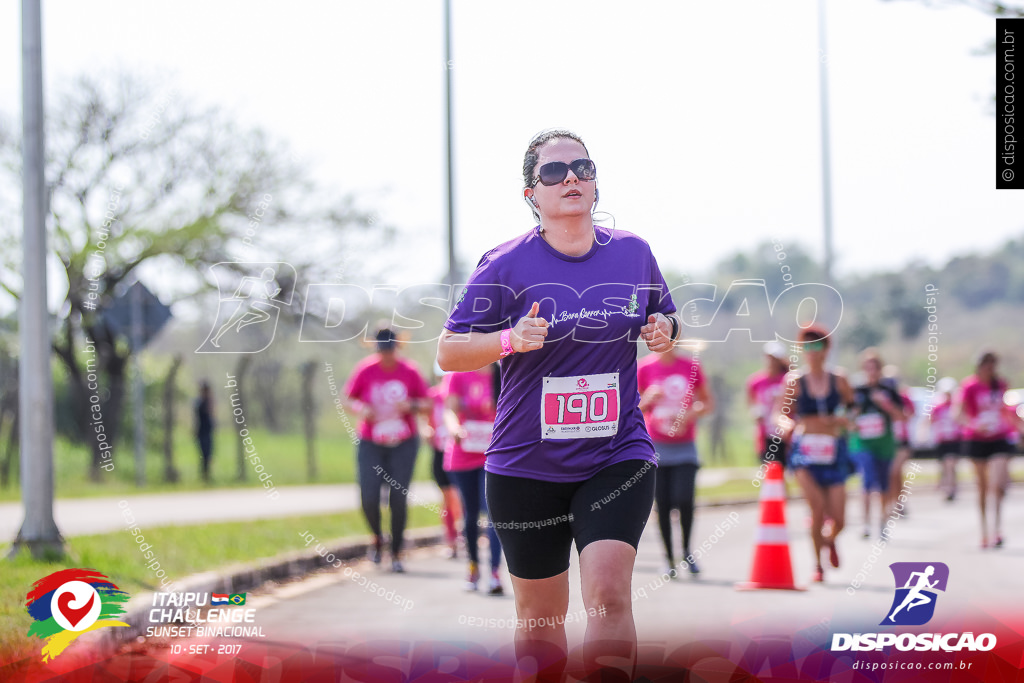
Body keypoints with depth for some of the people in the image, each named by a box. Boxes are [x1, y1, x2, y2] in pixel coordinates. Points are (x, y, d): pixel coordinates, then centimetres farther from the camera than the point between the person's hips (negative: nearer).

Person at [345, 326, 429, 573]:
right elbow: (349, 398, 5)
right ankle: (377, 538, 20)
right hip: (371, 444, 0)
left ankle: (396, 553, 9)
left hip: (404, 444, 0)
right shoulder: (365, 370, -4)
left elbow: (426, 403, 4)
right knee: (369, 499, -10)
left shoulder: (410, 371, -4)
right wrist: (361, 409, -16)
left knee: (398, 500, -5)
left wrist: (411, 406, -17)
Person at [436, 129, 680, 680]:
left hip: (618, 455, 1)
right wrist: (509, 339, -21)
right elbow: (447, 353, -3)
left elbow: (664, 320, 22)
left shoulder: (633, 252, 4)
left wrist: (664, 331, -2)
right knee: (540, 614, 9)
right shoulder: (505, 265, -5)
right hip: (526, 465, -1)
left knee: (608, 595, -18)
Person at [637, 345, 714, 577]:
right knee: (662, 505, -2)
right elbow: (634, 410, 7)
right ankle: (669, 559, 11)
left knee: (684, 499, -14)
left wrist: (689, 415, -9)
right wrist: (648, 399, -15)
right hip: (656, 447, 0)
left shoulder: (691, 366, 3)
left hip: (685, 447, 0)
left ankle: (687, 551, 10)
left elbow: (708, 403, 10)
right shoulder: (644, 368, 1)